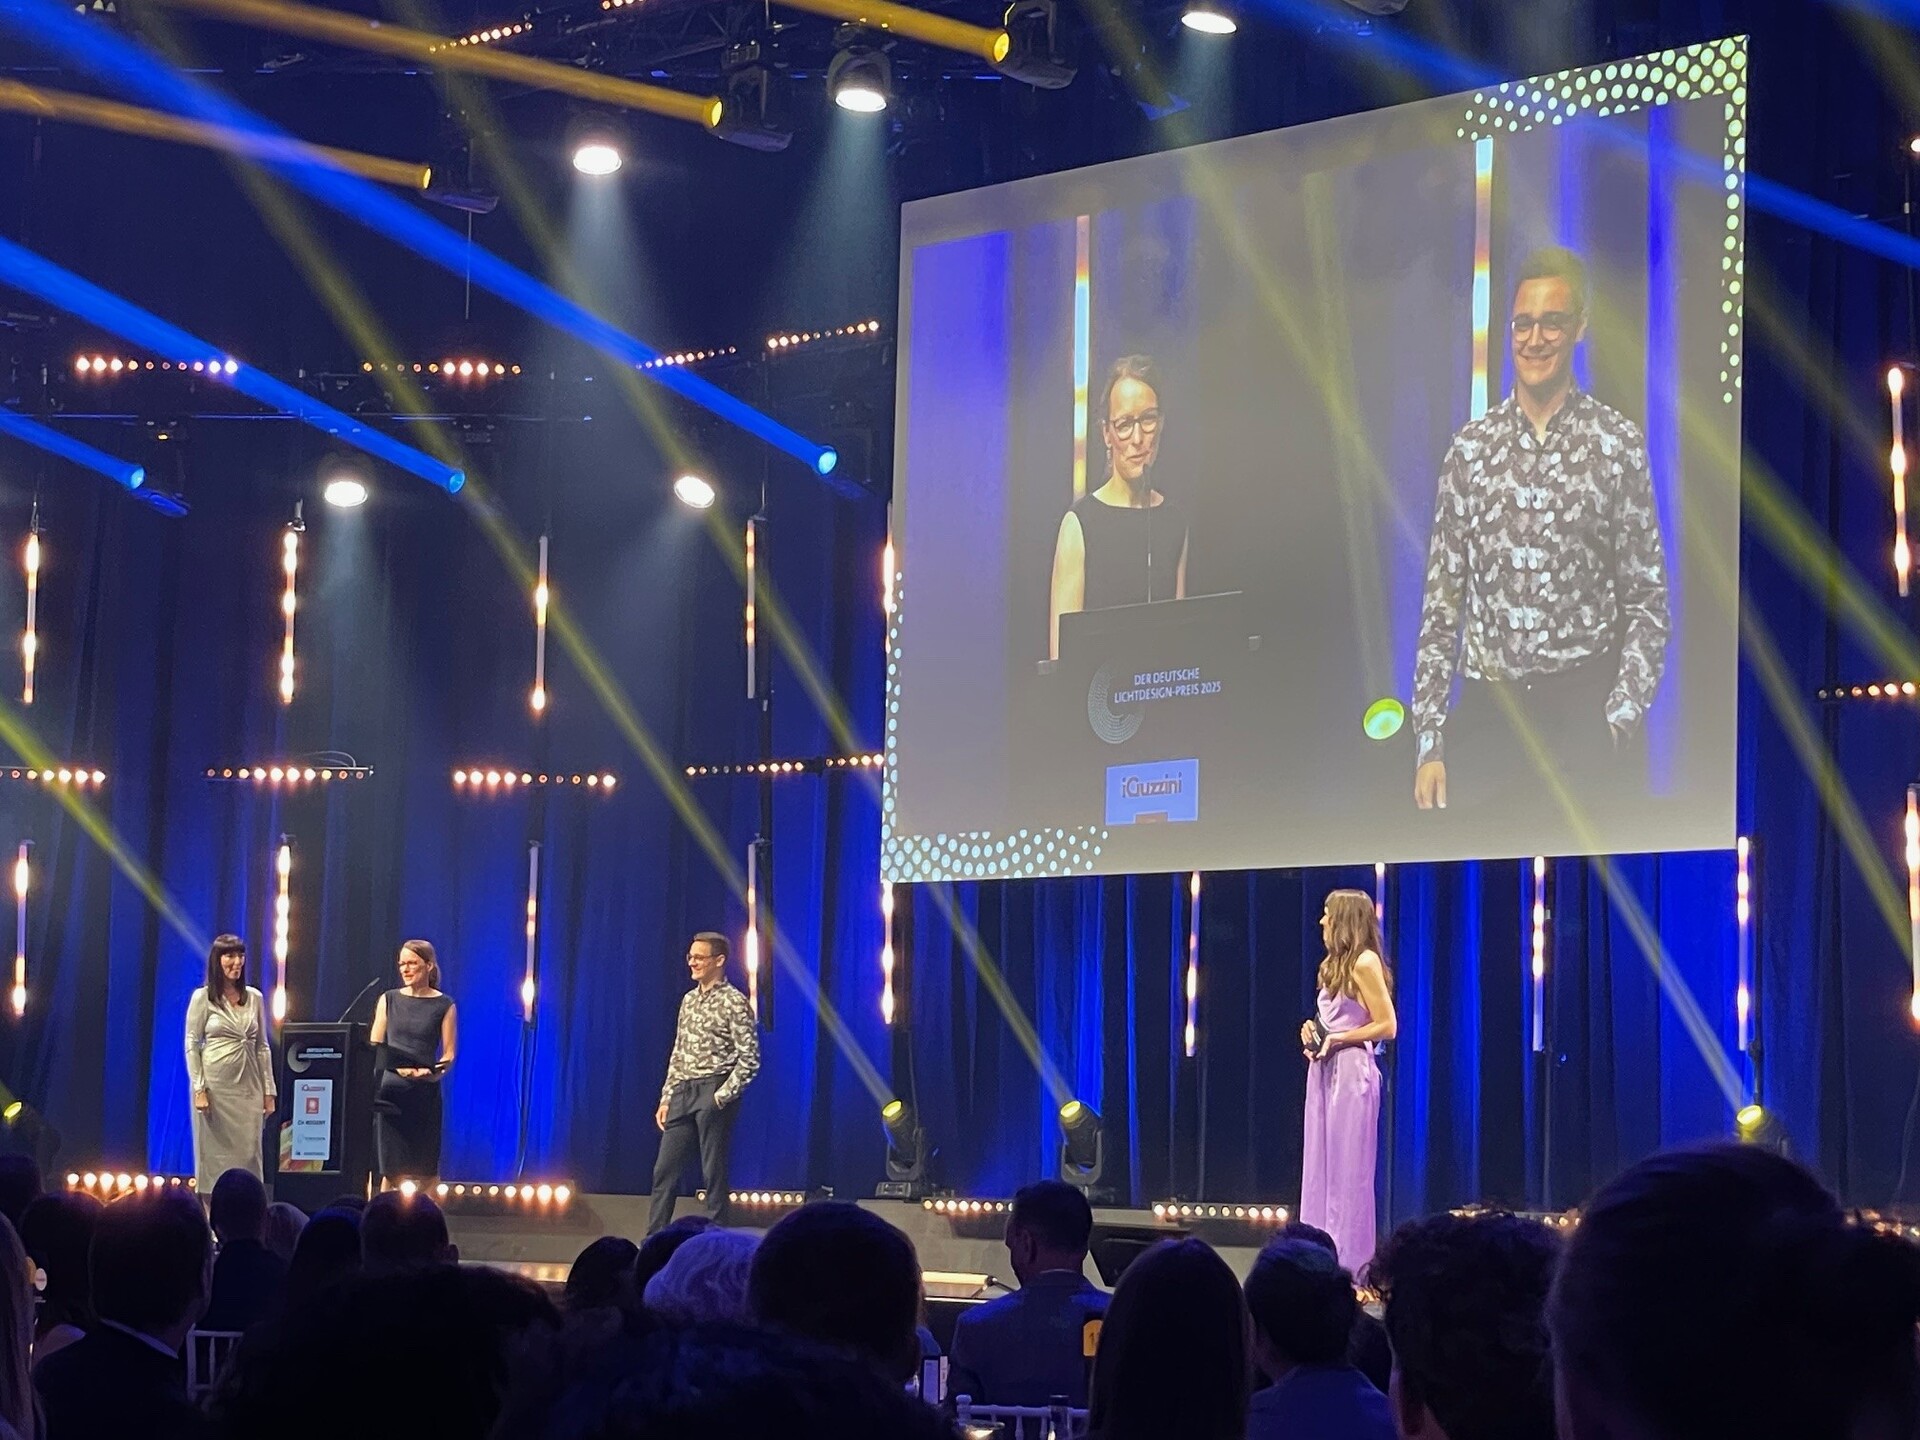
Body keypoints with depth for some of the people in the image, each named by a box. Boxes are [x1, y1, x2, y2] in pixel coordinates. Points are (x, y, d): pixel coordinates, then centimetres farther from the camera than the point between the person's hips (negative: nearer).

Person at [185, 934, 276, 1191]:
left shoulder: (254, 998, 10)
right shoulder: (203, 997, 0)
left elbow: (262, 1047, 13)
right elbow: (191, 1045, -2)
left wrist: (269, 1091, 8)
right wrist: (199, 1089, -11)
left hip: (248, 1089, 3)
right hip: (216, 1087, -3)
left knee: (249, 1154, 0)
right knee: (214, 1155, -1)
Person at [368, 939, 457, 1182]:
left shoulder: (444, 1006, 5)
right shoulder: (389, 1000, 12)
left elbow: (449, 1054, 2)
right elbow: (374, 1047, 8)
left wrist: (433, 1072, -19)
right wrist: (398, 1067, -11)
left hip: (424, 1091, -1)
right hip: (389, 1089, 1)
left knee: (422, 1169, -4)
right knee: (390, 1166, -4)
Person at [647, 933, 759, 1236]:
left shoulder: (733, 1002, -7)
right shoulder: (689, 1000, 15)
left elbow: (749, 1059, -11)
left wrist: (722, 1096, -16)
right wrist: (666, 1098, 13)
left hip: (713, 1094, -7)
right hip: (683, 1094, 7)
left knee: (714, 1174, -2)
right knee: (664, 1170, 5)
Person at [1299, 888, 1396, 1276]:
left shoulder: (1364, 962, -10)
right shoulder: (1334, 964, 15)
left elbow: (1387, 1026, -13)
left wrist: (1336, 1039, -16)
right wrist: (1313, 1030, 7)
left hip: (1351, 1070, -9)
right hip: (1324, 1070, 9)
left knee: (1348, 1169, -4)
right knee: (1320, 1167, 9)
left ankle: (1352, 1265, 1)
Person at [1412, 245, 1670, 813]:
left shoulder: (1619, 443, 1)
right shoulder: (1471, 447, 7)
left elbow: (1647, 602, 1)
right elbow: (1442, 601, 7)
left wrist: (1618, 723, -11)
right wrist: (1429, 740, -1)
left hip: (1585, 704, -2)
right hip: (1486, 707, 2)